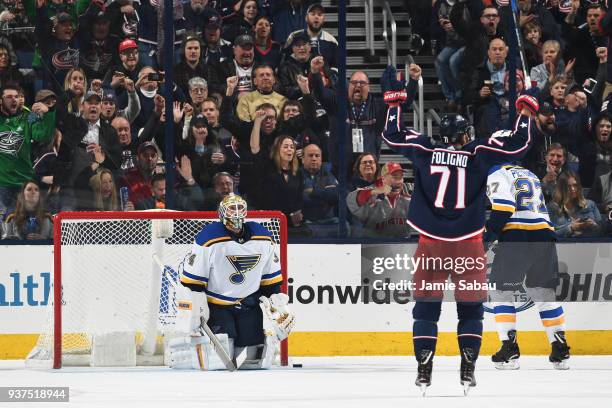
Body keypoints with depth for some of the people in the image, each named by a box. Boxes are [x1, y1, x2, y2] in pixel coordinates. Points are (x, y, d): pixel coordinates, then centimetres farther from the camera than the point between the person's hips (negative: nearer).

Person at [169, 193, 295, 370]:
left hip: (249, 304, 5)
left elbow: (271, 279, 11)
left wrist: (277, 302, 7)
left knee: (256, 357, -1)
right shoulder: (208, 238, -17)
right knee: (220, 359, -16)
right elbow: (190, 280, -14)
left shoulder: (263, 238, -1)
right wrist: (191, 312, -17)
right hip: (216, 305, -5)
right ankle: (178, 352, 11)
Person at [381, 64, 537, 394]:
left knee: (426, 305, 10)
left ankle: (424, 369, 2)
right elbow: (518, 145, -4)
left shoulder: (424, 149, -2)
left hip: (431, 243, 1)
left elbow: (393, 135, 11)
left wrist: (395, 96, 19)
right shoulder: (479, 152, -6)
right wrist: (526, 112, 8)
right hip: (469, 246, -1)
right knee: (471, 307, 10)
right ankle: (468, 370, 3)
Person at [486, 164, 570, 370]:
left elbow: (503, 207, -11)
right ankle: (560, 350, 9)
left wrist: (488, 233, -3)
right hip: (545, 239, 7)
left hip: (516, 238, -7)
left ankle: (510, 349, -3)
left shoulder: (496, 174, 4)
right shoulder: (530, 175, 29)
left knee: (501, 292, 5)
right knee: (544, 293, 14)